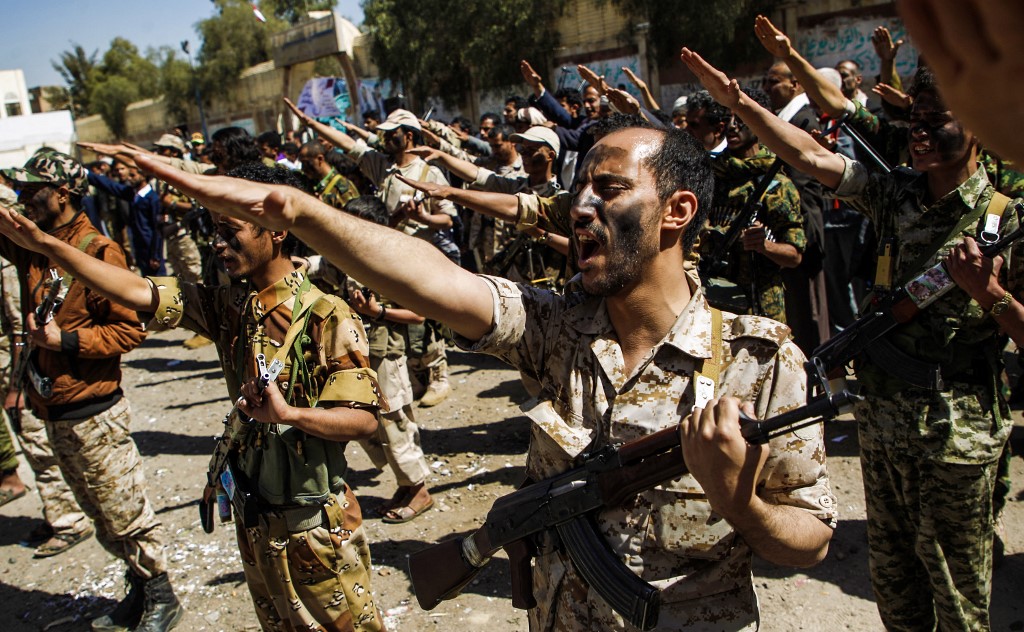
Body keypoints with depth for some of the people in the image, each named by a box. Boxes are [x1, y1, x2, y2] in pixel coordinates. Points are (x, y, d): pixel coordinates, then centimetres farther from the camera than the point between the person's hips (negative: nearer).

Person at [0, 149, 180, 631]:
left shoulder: (97, 251, -16)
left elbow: (131, 328, -18)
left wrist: (66, 340, -22)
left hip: (93, 414, -8)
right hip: (54, 413, 8)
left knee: (126, 515, 5)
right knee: (102, 518, 19)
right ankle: (140, 592, 35)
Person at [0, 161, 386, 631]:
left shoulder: (327, 316, -21)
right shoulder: (228, 307, -1)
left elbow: (364, 419, -23)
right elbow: (137, 292, -4)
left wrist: (289, 414, -38)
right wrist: (44, 243, -8)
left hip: (316, 522, -6)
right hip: (253, 517, 7)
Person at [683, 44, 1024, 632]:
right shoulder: (897, 194, 2)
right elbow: (812, 155, -2)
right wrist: (739, 101, -8)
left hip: (956, 437, -4)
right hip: (883, 424, 5)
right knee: (891, 577, 21)